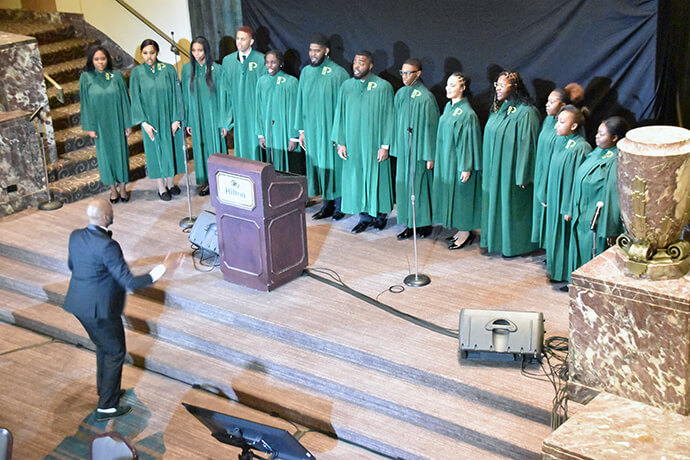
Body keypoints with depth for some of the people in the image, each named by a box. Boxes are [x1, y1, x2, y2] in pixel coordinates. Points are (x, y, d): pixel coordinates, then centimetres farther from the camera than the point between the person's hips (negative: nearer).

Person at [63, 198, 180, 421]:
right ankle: (106, 407, 17)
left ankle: (105, 390, 44)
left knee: (103, 347, 27)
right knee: (115, 353, 10)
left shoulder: (76, 236, -3)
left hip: (79, 304, 8)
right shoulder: (107, 246, -28)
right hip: (99, 309, -8)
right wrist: (163, 268, -20)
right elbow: (130, 283, -26)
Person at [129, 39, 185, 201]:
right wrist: (144, 122, -12)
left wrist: (176, 119, -7)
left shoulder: (169, 70, -3)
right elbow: (136, 99, -5)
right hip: (151, 120, -1)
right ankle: (161, 188, 17)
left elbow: (175, 95, -3)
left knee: (170, 149, 10)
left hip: (169, 119, 1)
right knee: (155, 151, 6)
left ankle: (170, 183, 27)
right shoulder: (137, 73, -5)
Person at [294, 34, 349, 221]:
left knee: (334, 165, 4)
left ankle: (339, 206, 17)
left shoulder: (338, 73, -11)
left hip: (331, 130, -5)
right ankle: (327, 205, 21)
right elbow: (301, 102, 11)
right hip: (312, 129, 5)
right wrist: (301, 130, 9)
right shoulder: (306, 72, 6)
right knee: (319, 165, 10)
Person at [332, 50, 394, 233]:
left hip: (374, 142, -3)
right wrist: (340, 142, 1)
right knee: (357, 178, 7)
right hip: (353, 143, 4)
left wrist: (385, 145, -11)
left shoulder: (383, 87, -7)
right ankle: (365, 216, 19)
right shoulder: (347, 86, 4)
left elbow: (387, 117, -8)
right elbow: (340, 115, 7)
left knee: (377, 177, 5)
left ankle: (380, 214, 22)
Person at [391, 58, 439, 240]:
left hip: (418, 149, -6)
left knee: (419, 184, 0)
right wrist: (396, 147, 11)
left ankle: (425, 223, 14)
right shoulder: (401, 94, 7)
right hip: (403, 148, 6)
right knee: (403, 184, 7)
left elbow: (430, 127, -12)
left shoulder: (426, 97, -12)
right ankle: (409, 224, 16)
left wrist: (430, 156, -13)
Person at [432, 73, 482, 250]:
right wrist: (439, 159, 17)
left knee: (460, 194, 0)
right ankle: (462, 230, 24)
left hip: (458, 161, -9)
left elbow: (468, 141, -18)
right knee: (450, 194, 14)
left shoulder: (467, 114, -18)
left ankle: (466, 232, 12)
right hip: (446, 160, 9)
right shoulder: (448, 107, 7)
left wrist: (466, 168, -19)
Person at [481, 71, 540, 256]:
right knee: (495, 203, 15)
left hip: (511, 170, -8)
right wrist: (487, 169, 15)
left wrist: (522, 177, -18)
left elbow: (526, 145, -18)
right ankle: (496, 240, 28)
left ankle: (514, 245, 15)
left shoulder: (525, 113, -18)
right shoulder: (498, 109, 8)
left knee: (511, 205, 2)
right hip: (494, 170, 8)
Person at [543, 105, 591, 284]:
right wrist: (550, 199, 17)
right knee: (559, 235, 18)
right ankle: (559, 270, 31)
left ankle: (572, 278, 14)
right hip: (556, 201, 9)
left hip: (568, 201, -9)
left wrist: (570, 209, -21)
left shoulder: (580, 148, -22)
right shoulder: (564, 143, 5)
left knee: (568, 236, 2)